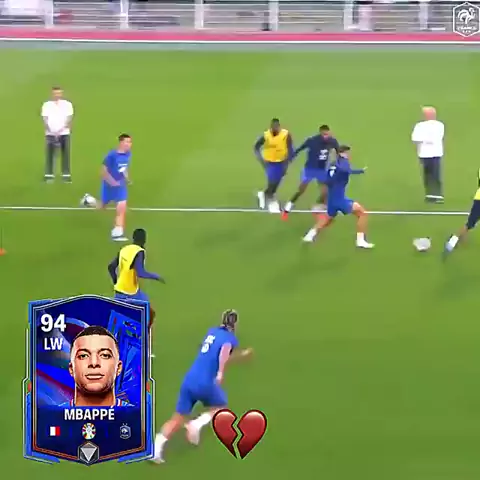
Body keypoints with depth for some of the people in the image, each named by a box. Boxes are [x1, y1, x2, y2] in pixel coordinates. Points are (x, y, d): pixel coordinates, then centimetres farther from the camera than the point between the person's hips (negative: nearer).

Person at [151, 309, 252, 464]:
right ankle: (198, 424, -3)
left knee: (178, 418, 9)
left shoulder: (212, 332, 18)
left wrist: (241, 354, 45)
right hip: (205, 384, -5)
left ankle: (156, 447, -7)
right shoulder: (230, 338, -1)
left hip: (189, 380, 5)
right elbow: (224, 351, -25)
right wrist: (221, 373, -38)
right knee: (220, 408, 22)